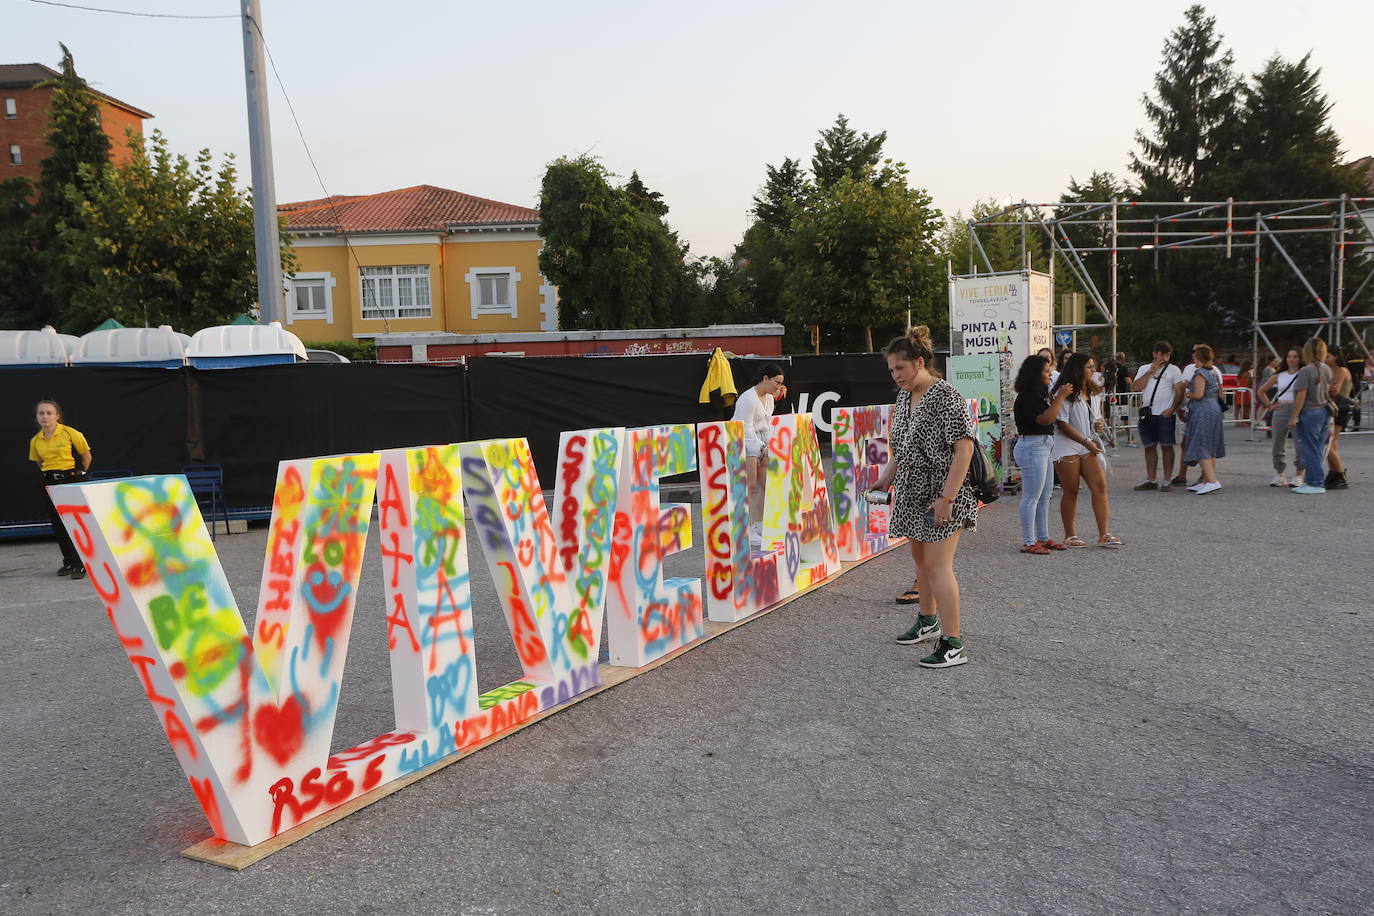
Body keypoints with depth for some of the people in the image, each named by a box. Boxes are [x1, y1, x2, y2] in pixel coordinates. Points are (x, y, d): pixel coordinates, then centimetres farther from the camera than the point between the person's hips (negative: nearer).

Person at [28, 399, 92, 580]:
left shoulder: (70, 433, -10)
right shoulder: (35, 441, 5)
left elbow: (86, 455, 1)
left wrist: (80, 475, 7)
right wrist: (49, 474, 14)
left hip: (71, 480, -5)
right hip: (50, 483, 5)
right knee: (58, 524, 7)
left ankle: (80, 565, -4)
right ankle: (69, 562, 18)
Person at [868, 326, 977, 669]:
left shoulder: (945, 396, -16)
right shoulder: (903, 398, 11)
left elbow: (964, 449, -21)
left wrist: (946, 497, -24)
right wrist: (883, 481, 10)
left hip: (941, 496, -9)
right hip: (914, 493, 9)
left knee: (937, 566, -10)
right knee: (920, 558, 20)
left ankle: (953, 644, -5)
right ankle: (928, 620, 39)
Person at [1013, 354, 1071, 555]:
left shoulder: (1039, 395, 15)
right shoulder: (1026, 398, -16)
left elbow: (1051, 417, 22)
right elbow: (1045, 419, -25)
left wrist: (1060, 396, 11)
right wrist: (1061, 397, -18)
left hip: (1044, 446, 11)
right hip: (1032, 447, -11)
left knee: (1045, 496, 14)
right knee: (1031, 497, -6)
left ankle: (1043, 538, 22)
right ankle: (1028, 542, -1)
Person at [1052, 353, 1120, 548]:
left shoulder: (1089, 393, 17)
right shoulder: (1065, 393, -9)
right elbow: (1062, 424, -14)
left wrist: (1097, 425, 6)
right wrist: (1086, 441, -12)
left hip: (1087, 447, 7)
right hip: (1067, 448, -7)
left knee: (1100, 485, -6)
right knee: (1071, 491, -1)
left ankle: (1103, 535, -6)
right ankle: (1069, 536, 10)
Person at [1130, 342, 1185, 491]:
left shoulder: (1173, 370, 4)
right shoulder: (1144, 369, 13)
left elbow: (1180, 392, -2)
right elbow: (1135, 387, -2)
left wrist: (1172, 409, -14)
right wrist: (1151, 371, -5)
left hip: (1165, 415, -4)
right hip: (1147, 414, 4)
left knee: (1166, 447, -2)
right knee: (1149, 448, 7)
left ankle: (1167, 481, 3)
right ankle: (1150, 481, 13)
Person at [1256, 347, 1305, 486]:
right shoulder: (1278, 376, 11)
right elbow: (1261, 391, 21)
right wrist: (1269, 405, 11)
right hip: (1280, 411, 4)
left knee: (1299, 444, -5)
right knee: (1277, 445, 6)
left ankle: (1299, 476, 5)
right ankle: (1279, 475, 16)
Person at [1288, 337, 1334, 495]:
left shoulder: (1305, 371, -17)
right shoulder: (1326, 369, 7)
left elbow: (1301, 396, -18)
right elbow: (1328, 391, 16)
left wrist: (1294, 417, -14)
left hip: (1310, 413, -8)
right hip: (1324, 412, 8)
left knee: (1310, 450, -2)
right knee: (1317, 450, 12)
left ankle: (1317, 484, -1)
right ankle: (1310, 481, 18)